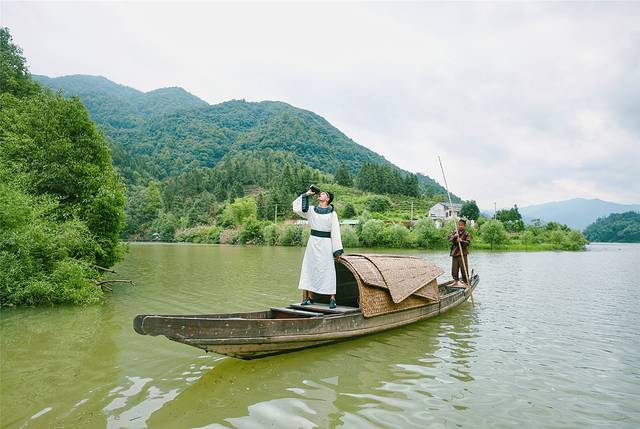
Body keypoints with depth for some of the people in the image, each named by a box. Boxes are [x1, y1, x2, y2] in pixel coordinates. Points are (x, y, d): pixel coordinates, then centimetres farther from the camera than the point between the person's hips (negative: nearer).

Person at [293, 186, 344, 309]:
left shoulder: (332, 213, -1)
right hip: (313, 242, 4)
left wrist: (337, 250, -7)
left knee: (328, 270, -3)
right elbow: (296, 207, 5)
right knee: (310, 268, 3)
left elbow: (335, 232, -3)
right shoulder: (311, 210, 9)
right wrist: (307, 194, 3)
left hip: (326, 244, -3)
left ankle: (332, 298, 2)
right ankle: (309, 297, 9)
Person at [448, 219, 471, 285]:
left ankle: (466, 281, 4)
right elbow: (449, 239, 2)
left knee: (464, 268, -4)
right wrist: (454, 236, -16)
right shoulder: (454, 232, 12)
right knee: (454, 268, 7)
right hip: (454, 253, 3)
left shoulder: (467, 234, 1)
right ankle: (456, 280, 19)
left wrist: (461, 241, -27)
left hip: (462, 254, -3)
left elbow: (468, 242, -11)